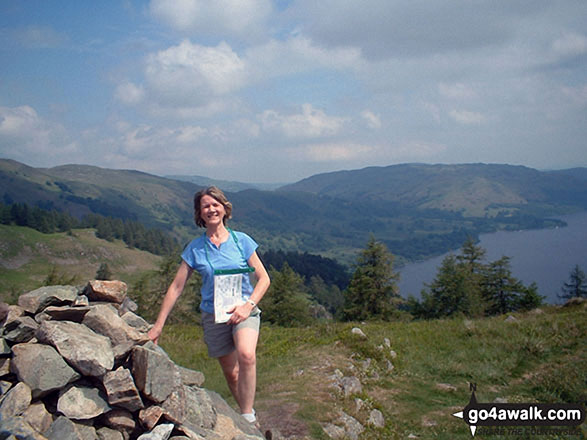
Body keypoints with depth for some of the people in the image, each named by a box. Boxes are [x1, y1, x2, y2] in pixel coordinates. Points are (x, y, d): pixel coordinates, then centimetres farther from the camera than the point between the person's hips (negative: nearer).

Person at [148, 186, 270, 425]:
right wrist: (158, 326, 0)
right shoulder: (195, 248, 0)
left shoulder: (241, 241, -2)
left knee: (246, 355, -29)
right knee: (231, 373, 6)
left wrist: (248, 305, -16)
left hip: (244, 310, -2)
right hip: (213, 316, 2)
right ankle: (250, 417, 28)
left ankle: (248, 418, -19)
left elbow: (263, 278, 0)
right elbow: (176, 287, 2)